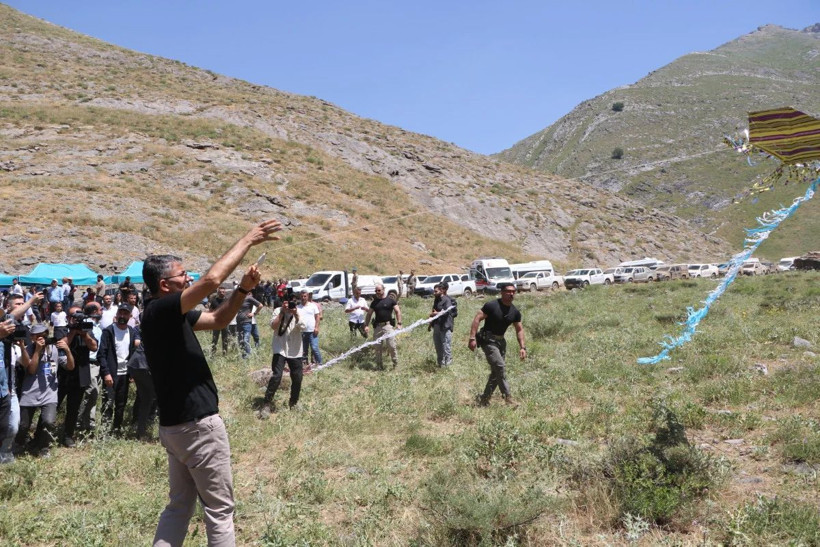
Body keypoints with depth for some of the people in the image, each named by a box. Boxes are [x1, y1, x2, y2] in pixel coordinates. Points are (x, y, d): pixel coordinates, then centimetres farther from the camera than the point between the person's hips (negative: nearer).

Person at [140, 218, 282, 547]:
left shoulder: (173, 316, 10)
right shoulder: (159, 310, -17)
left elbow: (219, 319, 17)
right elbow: (211, 280, -27)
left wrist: (243, 289, 0)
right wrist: (247, 241, -18)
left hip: (178, 425, 10)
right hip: (197, 425, -10)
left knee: (179, 506, 17)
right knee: (219, 510, 0)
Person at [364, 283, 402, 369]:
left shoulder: (390, 300, 3)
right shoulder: (374, 303, 13)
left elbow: (398, 311, 2)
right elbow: (369, 314, 16)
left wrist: (399, 323, -9)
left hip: (388, 325, -4)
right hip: (377, 326, 4)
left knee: (392, 346, -9)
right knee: (378, 347, 6)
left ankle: (396, 365, 0)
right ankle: (379, 365, 15)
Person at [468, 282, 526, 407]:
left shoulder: (515, 312, 2)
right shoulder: (492, 306, -16)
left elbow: (519, 329, 10)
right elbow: (477, 319, -17)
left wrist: (522, 347, 0)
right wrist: (472, 338, -25)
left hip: (500, 341, 7)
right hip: (488, 340, -7)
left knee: (496, 371, 7)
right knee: (500, 366, -18)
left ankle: (484, 399, 18)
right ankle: (507, 397, -13)